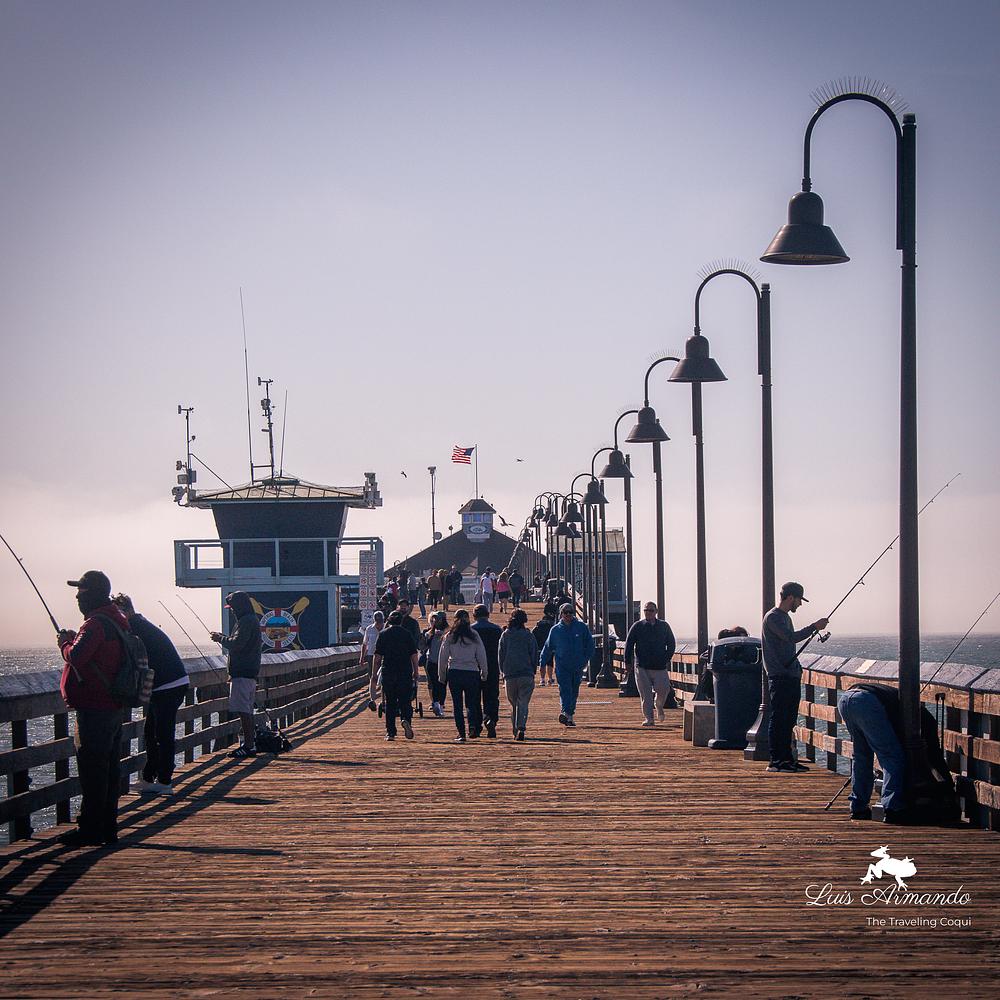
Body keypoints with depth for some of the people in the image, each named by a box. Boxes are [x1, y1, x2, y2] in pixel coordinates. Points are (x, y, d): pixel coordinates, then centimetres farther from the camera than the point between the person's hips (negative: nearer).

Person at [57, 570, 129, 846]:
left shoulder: (96, 624, -18)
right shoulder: (118, 621, 14)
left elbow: (76, 657, -26)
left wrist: (65, 642, -6)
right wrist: (75, 639, 13)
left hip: (94, 709, -10)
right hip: (115, 707, 10)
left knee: (92, 769, -6)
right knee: (109, 769, 13)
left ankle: (90, 830, -5)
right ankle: (107, 828, 19)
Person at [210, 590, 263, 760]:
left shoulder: (246, 621, -14)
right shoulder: (252, 620, 20)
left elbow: (237, 644, -19)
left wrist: (221, 638, -5)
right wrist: (224, 638, 17)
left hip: (242, 673, -11)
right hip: (250, 672, 11)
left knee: (243, 710, -11)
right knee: (247, 710, 15)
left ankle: (248, 746, -12)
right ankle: (250, 744, 19)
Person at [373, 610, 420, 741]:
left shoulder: (383, 634, 3)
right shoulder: (407, 633, 3)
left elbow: (378, 656, 0)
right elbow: (414, 655, 3)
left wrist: (375, 673, 7)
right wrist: (416, 672, 11)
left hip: (388, 671, 0)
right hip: (405, 671, 0)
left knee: (390, 703, 6)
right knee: (405, 700, 5)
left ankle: (390, 732, 3)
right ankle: (406, 719, -23)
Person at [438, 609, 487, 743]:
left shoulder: (449, 637, 0)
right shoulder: (474, 636, 0)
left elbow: (442, 657, 3)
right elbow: (482, 656, 3)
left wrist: (441, 675, 11)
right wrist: (484, 673, 12)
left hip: (454, 673, 0)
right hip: (472, 673, 0)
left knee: (457, 705, 6)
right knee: (471, 702, 10)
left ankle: (461, 733, 1)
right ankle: (473, 725, -14)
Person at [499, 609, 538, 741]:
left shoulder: (505, 636, 6)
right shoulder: (529, 636, 1)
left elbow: (501, 655, 7)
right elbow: (534, 656, 3)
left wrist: (503, 673, 14)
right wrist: (532, 672, 13)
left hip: (509, 675, 2)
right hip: (526, 675, -2)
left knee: (513, 704, 14)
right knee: (523, 703, -3)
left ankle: (515, 731, 14)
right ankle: (521, 728, -22)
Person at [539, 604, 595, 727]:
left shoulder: (581, 627, 4)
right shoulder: (555, 630, 5)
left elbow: (590, 644, 10)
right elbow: (548, 647, 12)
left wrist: (586, 658, 0)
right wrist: (542, 662, 7)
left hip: (577, 666, 2)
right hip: (562, 665, -2)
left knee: (574, 691, 8)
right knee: (565, 689, -15)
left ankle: (570, 714, 18)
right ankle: (566, 713, -28)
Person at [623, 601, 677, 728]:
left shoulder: (664, 626, 9)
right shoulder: (637, 626, 5)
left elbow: (671, 644, 14)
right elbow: (629, 644, 7)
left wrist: (667, 659, 3)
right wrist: (627, 662, 0)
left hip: (660, 666, 1)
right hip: (642, 667, -1)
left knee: (663, 690, -7)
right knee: (646, 694, -5)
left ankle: (659, 706, 25)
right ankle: (648, 718, 0)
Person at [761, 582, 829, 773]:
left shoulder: (785, 617, 21)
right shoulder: (772, 617, -10)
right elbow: (792, 637, -23)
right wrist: (814, 627, -18)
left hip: (792, 676, 10)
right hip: (779, 676, -10)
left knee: (789, 719, 11)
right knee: (778, 718, -8)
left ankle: (787, 758, 14)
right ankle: (776, 761, -8)